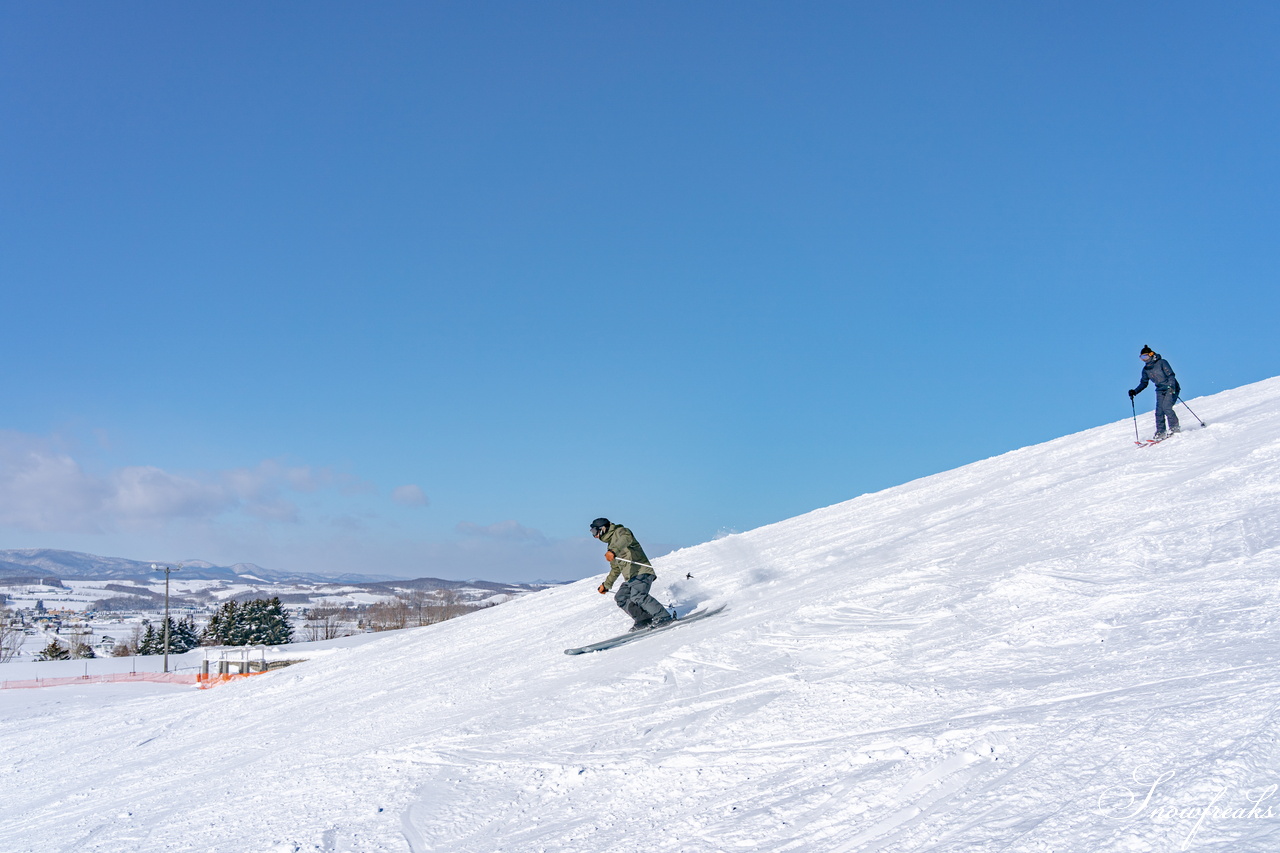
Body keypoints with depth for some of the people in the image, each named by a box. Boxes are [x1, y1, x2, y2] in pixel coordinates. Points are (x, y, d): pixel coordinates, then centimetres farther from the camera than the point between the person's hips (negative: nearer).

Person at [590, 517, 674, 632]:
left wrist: (613, 551, -42)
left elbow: (626, 539, -26)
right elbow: (615, 569, 40)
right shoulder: (611, 544, 29)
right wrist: (606, 585, 43)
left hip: (641, 572, -10)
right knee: (621, 598, 0)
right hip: (630, 578, 10)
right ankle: (644, 619, -6)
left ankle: (663, 617, -26)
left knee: (637, 596, -26)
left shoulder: (620, 532, 2)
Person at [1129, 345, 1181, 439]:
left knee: (1166, 407, -21)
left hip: (1171, 388, -6)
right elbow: (1144, 383, 14)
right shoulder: (1145, 369, 8)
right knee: (1159, 411, -8)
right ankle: (1160, 431, -6)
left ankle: (1174, 427, -11)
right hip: (1160, 391, 6)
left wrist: (1171, 387, -30)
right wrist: (1135, 392, -1)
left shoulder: (1161, 363, -10)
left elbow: (1171, 375, -15)